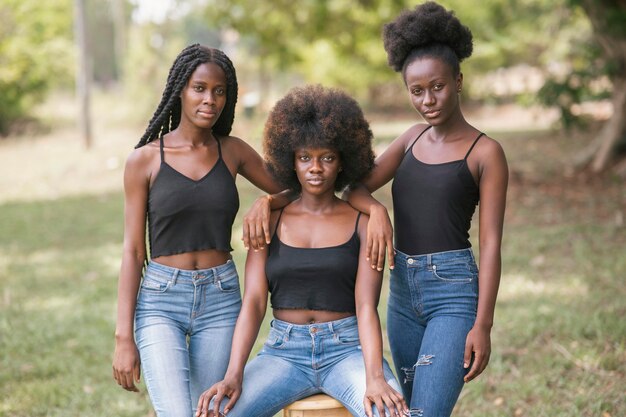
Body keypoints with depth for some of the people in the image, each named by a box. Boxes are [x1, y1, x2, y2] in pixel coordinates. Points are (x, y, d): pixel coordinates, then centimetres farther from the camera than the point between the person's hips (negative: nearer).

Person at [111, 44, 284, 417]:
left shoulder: (232, 151, 5)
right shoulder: (146, 159, -2)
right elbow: (133, 251, -1)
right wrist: (124, 337, -5)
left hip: (221, 302, 3)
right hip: (160, 301, -3)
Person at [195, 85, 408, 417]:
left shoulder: (362, 221, 1)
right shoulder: (270, 221, 6)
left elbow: (366, 306, -8)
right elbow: (253, 302, -2)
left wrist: (375, 378, -26)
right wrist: (233, 375, -18)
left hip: (347, 349, -1)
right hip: (284, 351, 2)